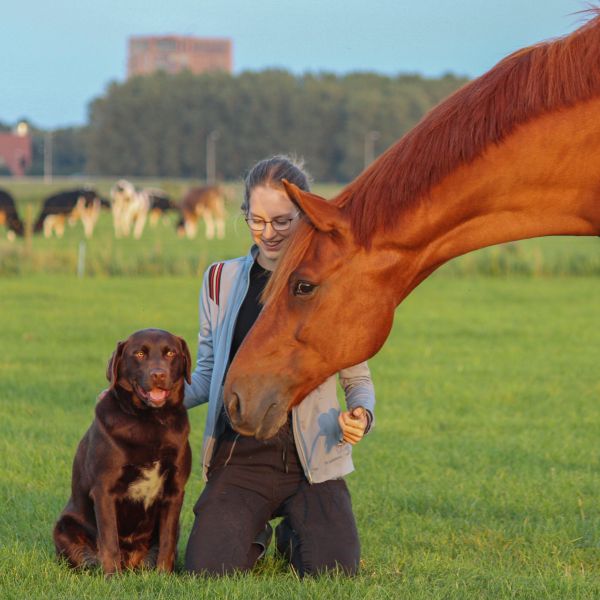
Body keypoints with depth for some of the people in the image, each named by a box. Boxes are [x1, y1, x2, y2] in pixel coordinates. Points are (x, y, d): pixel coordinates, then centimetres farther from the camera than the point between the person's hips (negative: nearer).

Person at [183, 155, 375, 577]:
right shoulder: (221, 280, 7)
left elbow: (357, 377, 8)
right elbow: (208, 375, 12)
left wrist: (360, 415, -15)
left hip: (313, 462, -1)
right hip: (240, 458, 1)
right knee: (208, 570, -19)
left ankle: (294, 534, 20)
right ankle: (255, 535, 20)